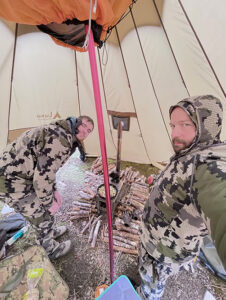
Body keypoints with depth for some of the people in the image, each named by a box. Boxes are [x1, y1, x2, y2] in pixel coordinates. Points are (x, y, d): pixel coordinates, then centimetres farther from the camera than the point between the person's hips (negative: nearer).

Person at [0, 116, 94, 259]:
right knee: (44, 216, 7)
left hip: (18, 176, 10)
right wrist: (49, 202, -10)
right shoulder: (60, 140, -26)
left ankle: (51, 232, 54)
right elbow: (43, 176, -26)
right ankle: (51, 250, 36)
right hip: (12, 184, -10)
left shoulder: (61, 134, 9)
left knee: (45, 206, 26)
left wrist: (54, 191, 14)